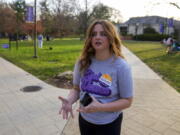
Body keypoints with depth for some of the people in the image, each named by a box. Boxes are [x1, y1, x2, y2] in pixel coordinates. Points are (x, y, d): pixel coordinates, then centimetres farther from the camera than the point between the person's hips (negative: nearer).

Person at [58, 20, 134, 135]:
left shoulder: (121, 66, -19)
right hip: (84, 120, 3)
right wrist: (70, 100, -20)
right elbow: (76, 89, 2)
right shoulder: (82, 62, -10)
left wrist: (100, 107, -27)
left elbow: (127, 101, -13)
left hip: (109, 124, -3)